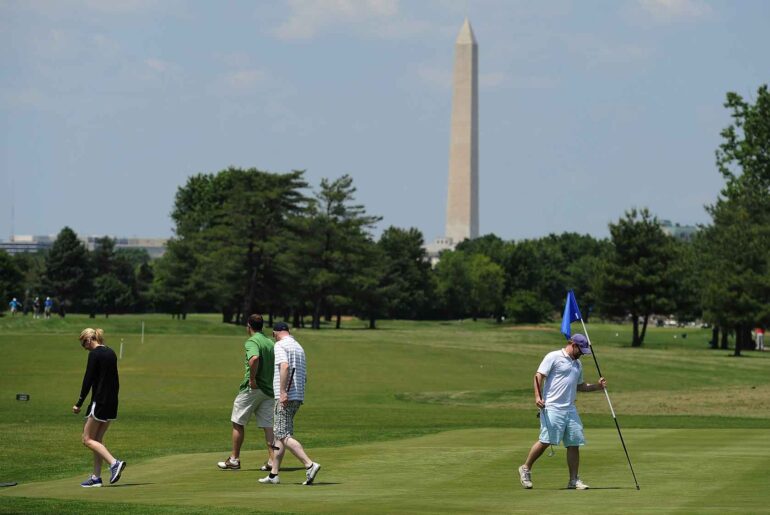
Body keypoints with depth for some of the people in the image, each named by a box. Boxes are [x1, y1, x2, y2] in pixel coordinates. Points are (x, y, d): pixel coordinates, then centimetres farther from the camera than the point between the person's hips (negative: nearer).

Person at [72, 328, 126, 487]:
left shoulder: (95, 354, -12)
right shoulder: (111, 353, 13)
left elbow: (88, 380, -14)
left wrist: (78, 404, -10)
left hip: (99, 401, -8)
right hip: (112, 402, 8)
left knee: (88, 439, -3)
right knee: (97, 439, 14)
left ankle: (114, 463, -19)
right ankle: (96, 477, 12)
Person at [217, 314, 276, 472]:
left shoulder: (251, 342, -12)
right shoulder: (271, 342, 12)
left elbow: (254, 358, -32)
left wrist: (252, 379, -22)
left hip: (251, 389, -6)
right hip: (269, 389, 6)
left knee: (238, 424, 7)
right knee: (268, 425, 5)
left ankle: (234, 459, 11)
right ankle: (272, 460, -3)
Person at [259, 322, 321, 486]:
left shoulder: (280, 345, -6)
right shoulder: (299, 347, 20)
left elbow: (285, 366, -23)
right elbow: (305, 377, 24)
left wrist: (283, 392, -26)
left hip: (285, 397, -9)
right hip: (299, 396, 9)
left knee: (284, 435, -12)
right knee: (279, 434, 14)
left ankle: (309, 465, -25)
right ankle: (274, 474, 15)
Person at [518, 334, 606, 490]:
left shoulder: (577, 364, 21)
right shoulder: (554, 357, -3)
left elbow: (580, 386, 31)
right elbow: (539, 376, -8)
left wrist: (597, 386, 15)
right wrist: (538, 397, -21)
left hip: (570, 409, 7)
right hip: (552, 408, -7)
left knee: (574, 444, 2)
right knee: (545, 441, -11)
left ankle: (574, 480, 7)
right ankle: (526, 469, 6)